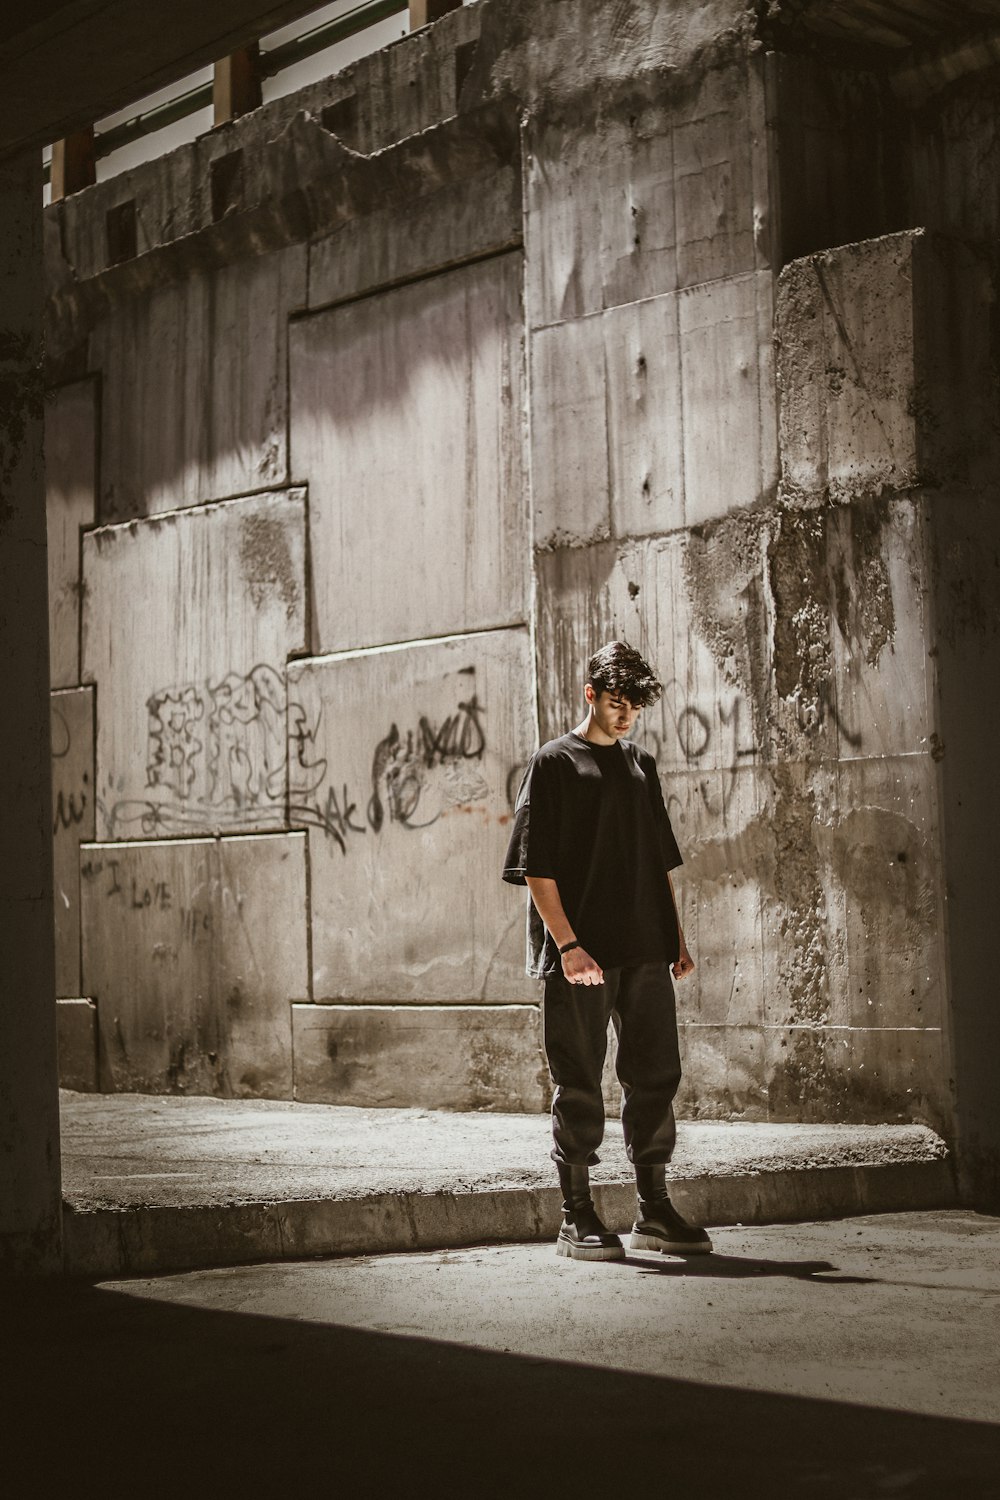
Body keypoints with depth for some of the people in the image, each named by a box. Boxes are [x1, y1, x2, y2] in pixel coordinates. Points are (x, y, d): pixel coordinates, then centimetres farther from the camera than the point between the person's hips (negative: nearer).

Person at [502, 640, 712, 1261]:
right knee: (580, 1085, 0)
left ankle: (655, 1211, 17)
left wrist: (677, 939, 14)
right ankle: (577, 1218, 8)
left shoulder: (641, 765, 16)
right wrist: (568, 945, -16)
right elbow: (537, 868, -7)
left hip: (644, 951, 6)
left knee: (656, 1076, 7)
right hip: (580, 954, -6)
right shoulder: (554, 763, -2)